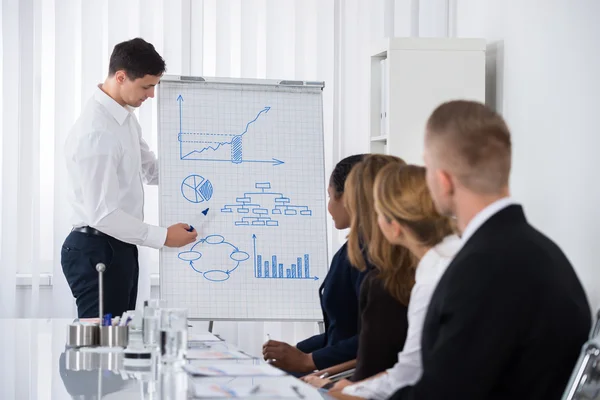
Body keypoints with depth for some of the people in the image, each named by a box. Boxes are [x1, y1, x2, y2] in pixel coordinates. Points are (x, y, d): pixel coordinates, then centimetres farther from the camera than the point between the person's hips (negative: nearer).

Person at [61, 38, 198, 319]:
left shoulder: (125, 115, 7)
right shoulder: (96, 132, -24)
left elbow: (150, 168, 20)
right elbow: (102, 214, -25)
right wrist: (162, 237, -20)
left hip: (119, 247, 10)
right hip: (97, 252, -10)